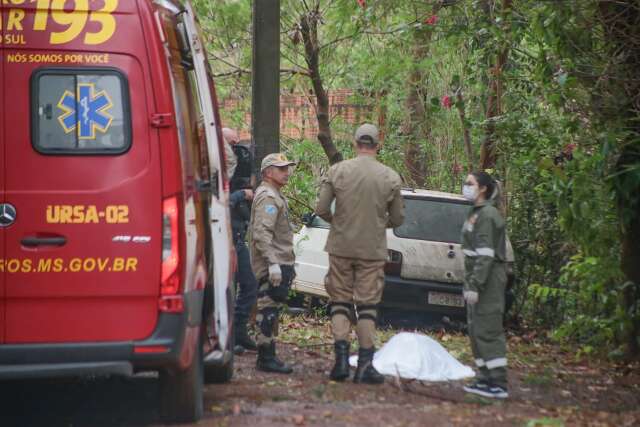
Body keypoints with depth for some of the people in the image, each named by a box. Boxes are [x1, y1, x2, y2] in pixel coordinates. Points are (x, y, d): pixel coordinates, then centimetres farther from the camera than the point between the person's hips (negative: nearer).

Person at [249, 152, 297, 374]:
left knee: (270, 311, 14)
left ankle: (267, 355, 19)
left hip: (280, 264, 11)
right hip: (273, 266, -11)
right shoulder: (267, 197, -13)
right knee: (268, 310, -10)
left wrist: (288, 264, 29)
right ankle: (266, 358, -10)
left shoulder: (275, 196, 22)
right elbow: (262, 233, -23)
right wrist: (273, 263, -29)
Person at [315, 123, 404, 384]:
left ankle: (341, 358, -2)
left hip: (341, 247, 0)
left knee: (340, 301, 9)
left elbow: (321, 209, -4)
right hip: (373, 250, 0)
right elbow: (397, 218, 4)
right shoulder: (390, 177, -3)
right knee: (367, 305, 5)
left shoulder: (337, 171, -5)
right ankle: (365, 364, 4)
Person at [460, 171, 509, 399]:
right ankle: (486, 379, 19)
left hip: (488, 279, -10)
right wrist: (469, 283, 18)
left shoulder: (487, 215, -14)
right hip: (477, 279, 10)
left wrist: (475, 285, -23)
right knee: (476, 331, 13)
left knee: (487, 331, -11)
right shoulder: (477, 213, 16)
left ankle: (498, 384, -10)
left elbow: (486, 254, -21)